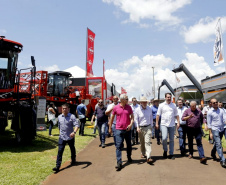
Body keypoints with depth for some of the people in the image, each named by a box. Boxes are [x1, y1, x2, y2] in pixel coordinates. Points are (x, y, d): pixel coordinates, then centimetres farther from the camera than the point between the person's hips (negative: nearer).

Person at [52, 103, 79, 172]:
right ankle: (57, 166, -4)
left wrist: (74, 132, -37)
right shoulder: (59, 117, 3)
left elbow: (77, 125, -21)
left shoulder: (72, 116, -12)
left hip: (70, 137, -2)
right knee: (60, 151, -5)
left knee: (72, 149, 17)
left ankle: (73, 160, 41)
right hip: (62, 137, 3)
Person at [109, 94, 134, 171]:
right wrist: (110, 128, 10)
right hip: (119, 129, -3)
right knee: (118, 146, -5)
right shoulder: (115, 108, -3)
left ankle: (129, 157, 40)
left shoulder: (129, 107, 2)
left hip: (127, 129, 3)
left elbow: (132, 116, 6)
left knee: (129, 145, 17)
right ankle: (119, 163, -3)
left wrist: (131, 124, -13)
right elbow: (112, 118, 6)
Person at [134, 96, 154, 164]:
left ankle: (148, 157, -15)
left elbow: (151, 118, 13)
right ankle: (143, 153, 37)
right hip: (140, 128, 0)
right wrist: (137, 127, -15)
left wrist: (151, 126, 13)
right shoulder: (137, 110, -5)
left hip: (148, 127, 0)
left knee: (147, 142, -10)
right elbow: (136, 119, -4)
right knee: (142, 142, 14)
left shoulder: (149, 109, 3)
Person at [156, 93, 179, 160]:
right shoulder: (161, 105, 2)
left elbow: (176, 115, 12)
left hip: (172, 125, 3)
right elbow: (158, 115, 1)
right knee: (164, 138, -15)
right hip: (164, 124, -2)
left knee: (171, 140, 6)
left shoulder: (173, 105, 8)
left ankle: (171, 154, 16)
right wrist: (157, 123, -4)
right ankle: (165, 150, 11)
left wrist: (178, 122, 2)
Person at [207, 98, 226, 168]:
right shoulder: (210, 112, -5)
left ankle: (213, 153, 42)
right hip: (215, 130, -4)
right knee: (219, 145, -10)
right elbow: (209, 123, -3)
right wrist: (210, 133, -6)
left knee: (216, 143, 19)